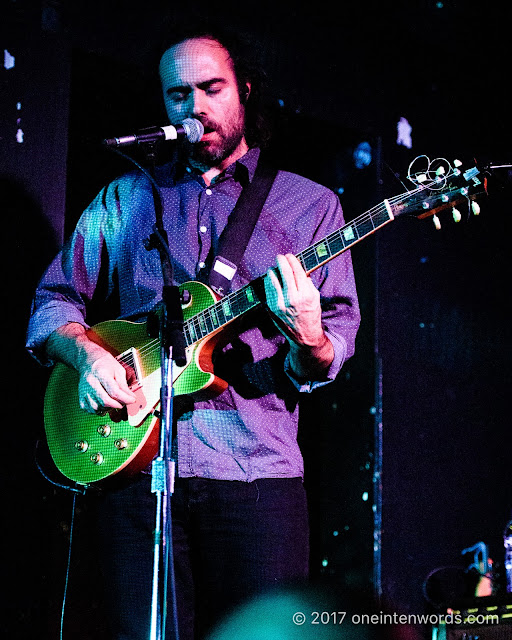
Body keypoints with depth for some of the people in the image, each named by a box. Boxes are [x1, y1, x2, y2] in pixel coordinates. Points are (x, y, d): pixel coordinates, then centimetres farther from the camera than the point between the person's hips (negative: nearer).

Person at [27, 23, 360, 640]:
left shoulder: (309, 204, 10)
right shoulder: (125, 198, 16)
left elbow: (335, 344, 4)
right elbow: (54, 299, 17)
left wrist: (308, 342, -20)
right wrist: (85, 354, -5)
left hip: (257, 471, -1)